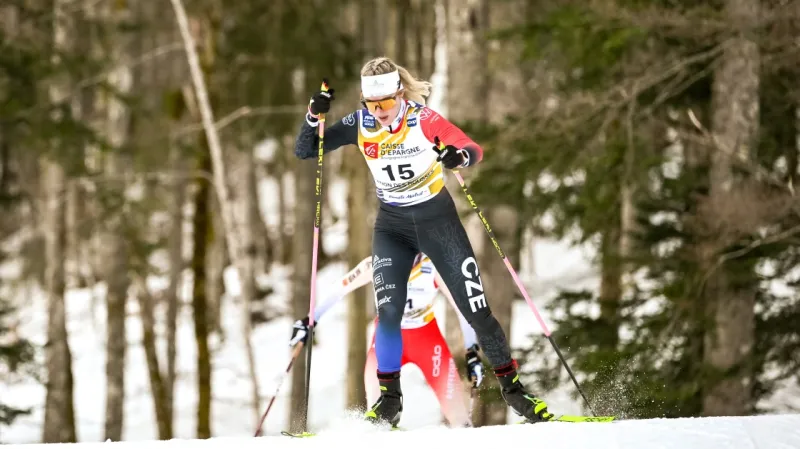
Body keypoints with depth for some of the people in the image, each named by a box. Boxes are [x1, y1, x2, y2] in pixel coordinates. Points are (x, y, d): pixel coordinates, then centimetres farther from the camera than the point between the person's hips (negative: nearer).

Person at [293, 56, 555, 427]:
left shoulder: (423, 119, -18)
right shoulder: (360, 125, -10)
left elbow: (474, 150, -22)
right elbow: (303, 151, -7)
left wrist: (458, 157, -46)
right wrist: (314, 114, -25)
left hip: (438, 220, -2)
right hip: (392, 227, 2)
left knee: (476, 309, -2)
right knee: (389, 312, -15)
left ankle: (511, 386, 11)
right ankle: (389, 400, -2)